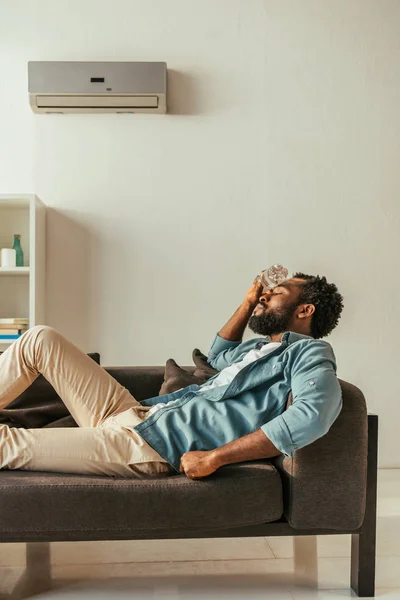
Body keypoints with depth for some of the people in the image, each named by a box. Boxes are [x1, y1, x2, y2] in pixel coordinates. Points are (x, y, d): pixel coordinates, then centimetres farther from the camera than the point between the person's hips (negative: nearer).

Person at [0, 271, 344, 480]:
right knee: (41, 339, 7)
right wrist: (248, 305, 27)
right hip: (134, 413, 9)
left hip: (152, 446, -9)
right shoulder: (262, 347, 19)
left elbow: (314, 415, -30)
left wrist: (214, 457, -29)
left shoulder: (309, 352, -7)